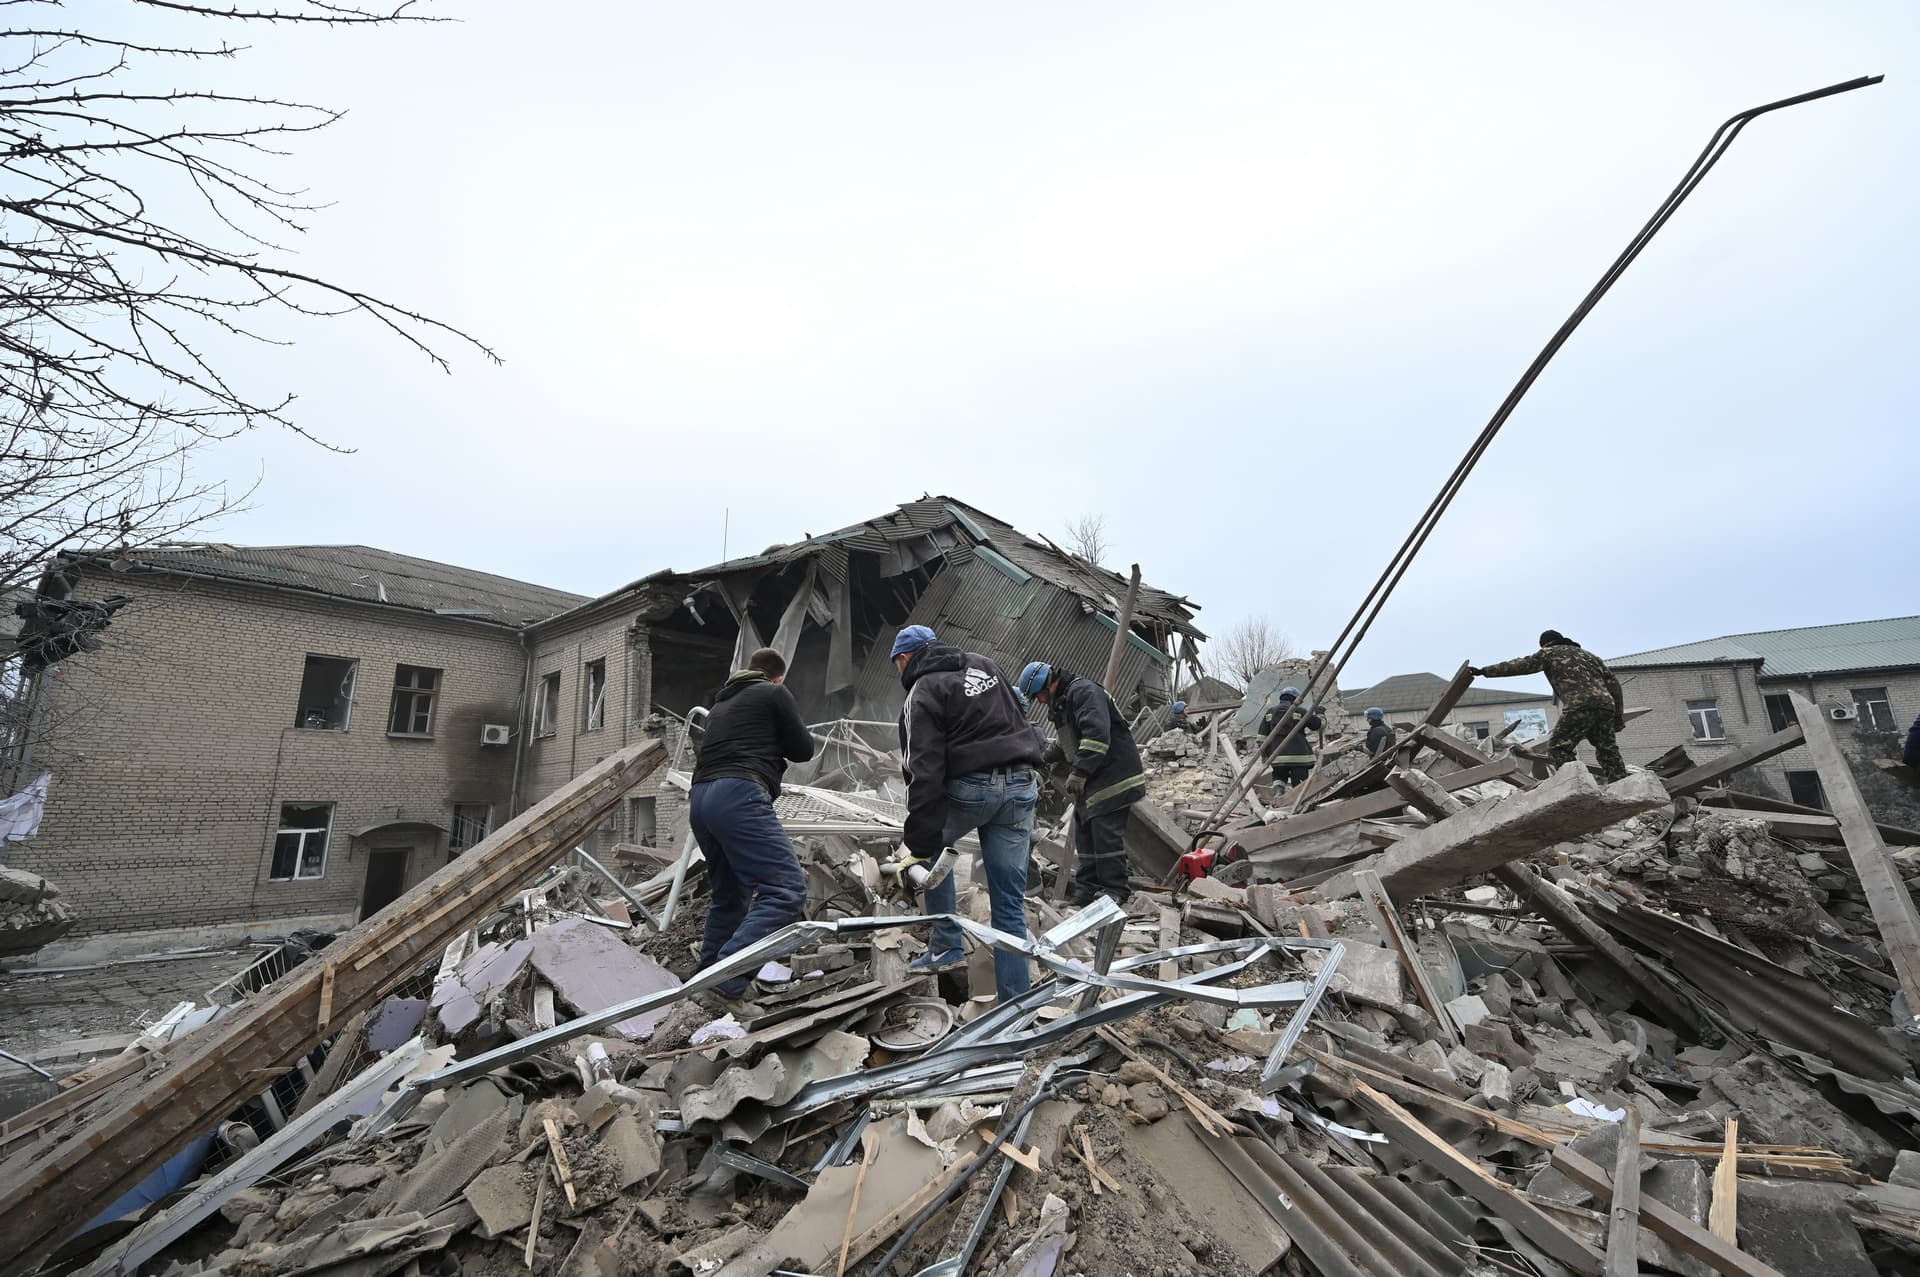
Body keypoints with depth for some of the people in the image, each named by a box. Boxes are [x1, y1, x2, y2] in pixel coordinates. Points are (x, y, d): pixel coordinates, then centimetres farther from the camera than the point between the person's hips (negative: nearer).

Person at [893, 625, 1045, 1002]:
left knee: (931, 848, 26)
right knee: (1009, 903, 10)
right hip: (1021, 787, 6)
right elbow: (1021, 719, 22)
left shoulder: (922, 696, -6)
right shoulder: (982, 664, 14)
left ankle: (946, 946, 19)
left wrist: (919, 845, -14)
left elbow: (925, 774, -15)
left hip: (970, 788, -5)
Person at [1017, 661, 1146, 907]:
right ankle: (1087, 887, 20)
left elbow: (1097, 735, -29)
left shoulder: (1084, 692, -18)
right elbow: (1062, 743, 26)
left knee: (1106, 833, -7)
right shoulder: (1061, 702, 16)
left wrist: (1079, 774, -29)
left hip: (1113, 774, -10)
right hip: (1091, 778, 10)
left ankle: (1115, 890, 4)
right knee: (1084, 832, 12)